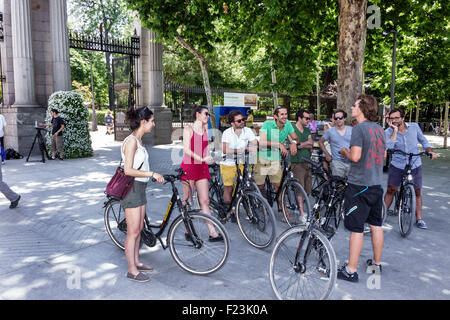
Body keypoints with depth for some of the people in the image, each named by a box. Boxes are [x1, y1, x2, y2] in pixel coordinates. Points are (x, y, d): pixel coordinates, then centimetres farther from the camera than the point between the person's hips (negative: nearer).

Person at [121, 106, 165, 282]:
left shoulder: (138, 140, 12)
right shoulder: (131, 141, -18)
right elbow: (128, 170, -23)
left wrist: (154, 175, 12)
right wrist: (152, 173, -21)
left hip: (140, 188, 10)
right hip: (131, 188, -10)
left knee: (139, 228, 18)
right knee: (133, 232, -1)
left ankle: (136, 262, 32)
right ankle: (132, 271, 11)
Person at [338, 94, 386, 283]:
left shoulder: (359, 128, -15)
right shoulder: (379, 128, 10)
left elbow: (355, 156, -23)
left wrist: (345, 152, -2)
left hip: (359, 184, -8)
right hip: (377, 184, 8)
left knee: (356, 228, -2)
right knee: (376, 225, 16)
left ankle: (351, 271, 6)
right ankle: (377, 264, 29)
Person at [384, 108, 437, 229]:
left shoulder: (414, 126, -3)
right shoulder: (388, 132, -9)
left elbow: (423, 140, 10)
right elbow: (388, 147, -26)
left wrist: (430, 151, -5)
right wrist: (395, 130, -24)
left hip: (415, 165, 2)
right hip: (397, 165, -1)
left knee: (417, 192, 8)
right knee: (390, 191, 0)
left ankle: (419, 219, 20)